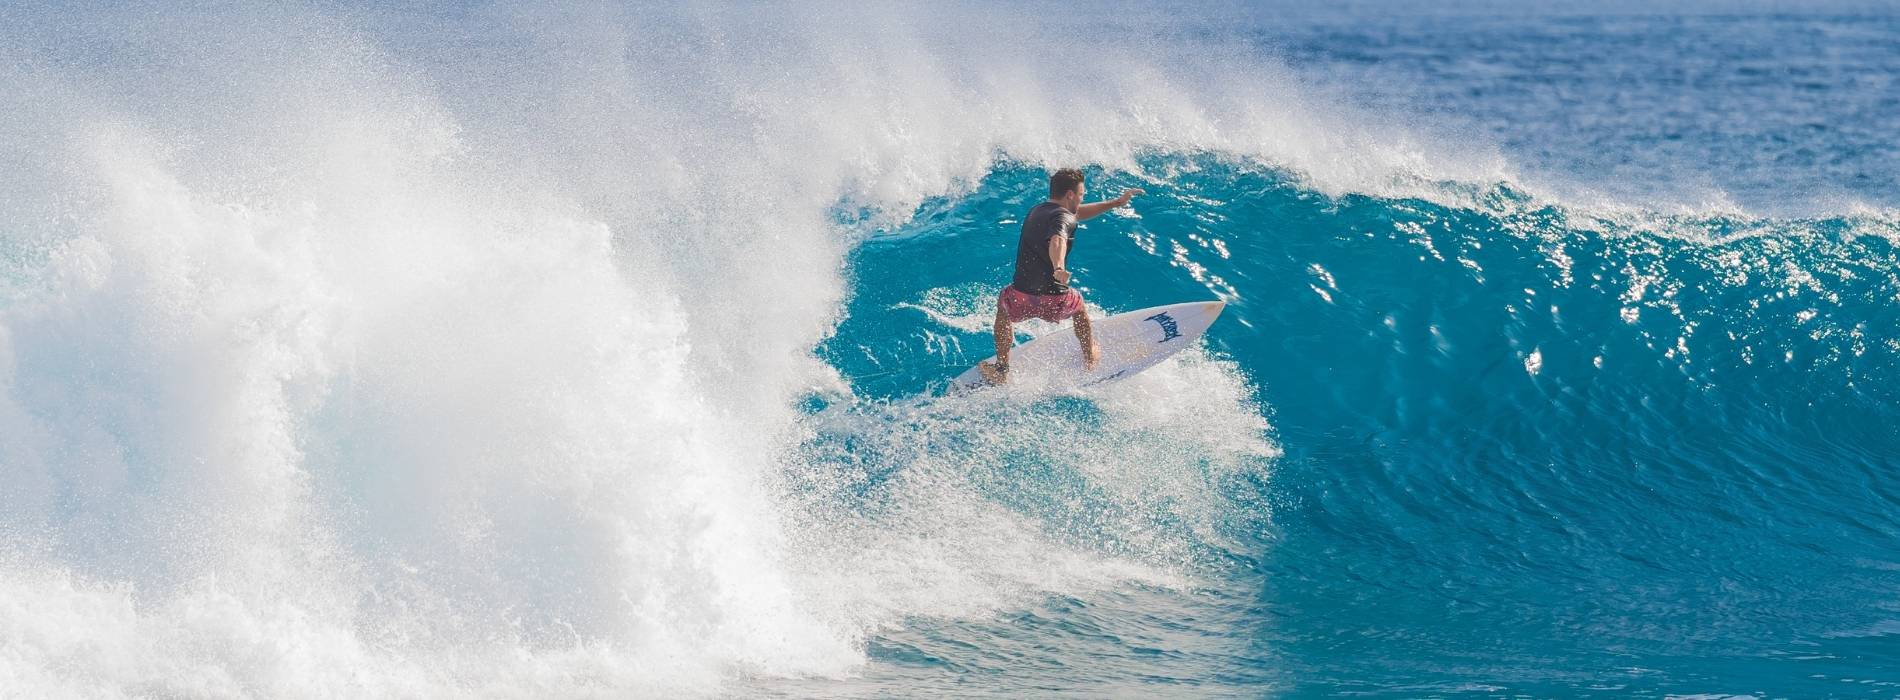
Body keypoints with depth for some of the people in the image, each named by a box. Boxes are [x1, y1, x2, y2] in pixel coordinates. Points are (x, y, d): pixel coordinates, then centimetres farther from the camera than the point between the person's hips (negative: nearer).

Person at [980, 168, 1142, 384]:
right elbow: (1057, 241, -35)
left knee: (1004, 308, 38)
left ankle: (1001, 370, 34)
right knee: (1079, 308, 30)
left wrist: (1117, 202, 39)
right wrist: (1059, 268, -54)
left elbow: (1077, 213, 32)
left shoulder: (1037, 212, 16)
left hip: (1022, 298, 5)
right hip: (1054, 301, -5)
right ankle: (1090, 359, 50)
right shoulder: (1064, 217, -11)